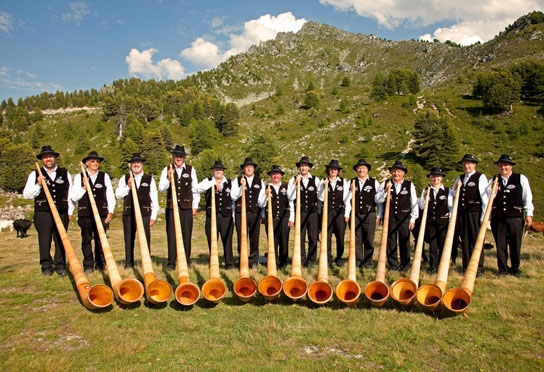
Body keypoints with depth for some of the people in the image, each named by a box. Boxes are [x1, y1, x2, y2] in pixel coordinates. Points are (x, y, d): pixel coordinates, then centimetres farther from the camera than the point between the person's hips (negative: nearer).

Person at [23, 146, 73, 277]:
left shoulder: (65, 173, 13)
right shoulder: (35, 175, 10)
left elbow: (71, 193, 13)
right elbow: (26, 195, 6)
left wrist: (70, 211, 8)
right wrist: (38, 185, -9)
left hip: (62, 212, 1)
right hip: (43, 213, -1)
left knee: (61, 240, 1)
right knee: (44, 240, -1)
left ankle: (60, 266, 8)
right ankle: (46, 266, 8)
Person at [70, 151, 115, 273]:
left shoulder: (105, 176, 10)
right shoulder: (79, 177, 8)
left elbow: (110, 195, 9)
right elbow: (74, 198, 4)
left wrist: (110, 212, 2)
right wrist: (84, 187, -9)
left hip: (102, 214, 0)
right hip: (85, 214, 0)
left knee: (101, 240, 2)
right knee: (86, 240, 3)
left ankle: (100, 264, 12)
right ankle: (88, 266, 11)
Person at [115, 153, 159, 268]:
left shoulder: (149, 179, 9)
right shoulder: (124, 179, 11)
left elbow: (154, 198, 7)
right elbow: (118, 195, 4)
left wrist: (153, 216, 2)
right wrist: (128, 187, -12)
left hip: (145, 213, -1)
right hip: (129, 213, 1)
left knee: (146, 239, 0)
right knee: (129, 239, 6)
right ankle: (129, 262, 15)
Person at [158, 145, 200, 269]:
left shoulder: (191, 170, 6)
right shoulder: (167, 170, 6)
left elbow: (195, 189, 8)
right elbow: (161, 189, 2)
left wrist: (195, 206, 4)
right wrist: (169, 178, -14)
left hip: (187, 207, 0)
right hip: (171, 206, 0)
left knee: (186, 234, 3)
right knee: (171, 235, 1)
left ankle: (186, 262, 13)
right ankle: (171, 262, 9)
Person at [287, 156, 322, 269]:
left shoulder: (316, 180, 8)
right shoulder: (293, 180, 4)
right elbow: (290, 197, -3)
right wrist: (295, 183, -12)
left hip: (313, 212, 1)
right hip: (299, 212, -1)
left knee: (313, 237, 2)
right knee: (300, 237, 3)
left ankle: (311, 261, 14)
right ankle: (301, 260, 17)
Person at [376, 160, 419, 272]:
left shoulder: (410, 185, 4)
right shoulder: (385, 184, 5)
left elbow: (414, 203, 5)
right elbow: (379, 200, 0)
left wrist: (413, 219, 1)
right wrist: (386, 190, -14)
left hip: (404, 218, -1)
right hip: (389, 217, 1)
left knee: (404, 241, 3)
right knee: (391, 241, 5)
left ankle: (405, 265, 15)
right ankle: (393, 264, 16)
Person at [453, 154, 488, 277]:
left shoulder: (480, 177, 0)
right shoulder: (460, 178, 16)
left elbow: (485, 197, -5)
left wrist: (484, 217, -10)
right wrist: (457, 187, -2)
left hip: (475, 213, -5)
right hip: (462, 214, 5)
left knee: (477, 241, -2)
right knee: (464, 241, 8)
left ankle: (478, 269, 6)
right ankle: (466, 267, 15)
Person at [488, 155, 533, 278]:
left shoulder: (521, 179, 6)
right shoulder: (494, 181, 11)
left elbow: (527, 198, 7)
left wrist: (529, 214, 2)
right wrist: (493, 189, -10)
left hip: (515, 217, -2)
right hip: (497, 218, 2)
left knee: (515, 244, 4)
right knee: (500, 245, 6)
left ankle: (515, 269, 19)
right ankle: (503, 269, 17)